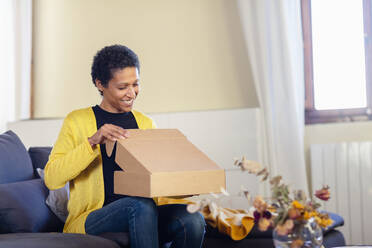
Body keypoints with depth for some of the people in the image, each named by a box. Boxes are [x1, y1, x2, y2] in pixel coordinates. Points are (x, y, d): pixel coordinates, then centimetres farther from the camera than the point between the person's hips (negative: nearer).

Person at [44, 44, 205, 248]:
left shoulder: (145, 123, 15)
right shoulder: (77, 121, 2)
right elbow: (51, 179, -11)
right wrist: (93, 141, -21)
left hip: (141, 217, 4)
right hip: (89, 221, -4)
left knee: (192, 219, -26)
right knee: (141, 205, -35)